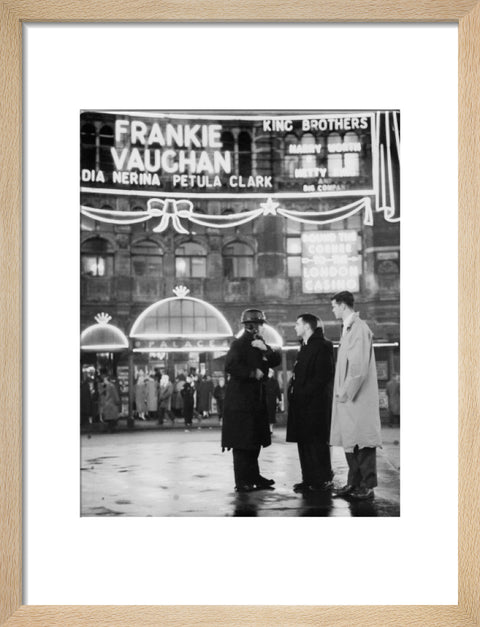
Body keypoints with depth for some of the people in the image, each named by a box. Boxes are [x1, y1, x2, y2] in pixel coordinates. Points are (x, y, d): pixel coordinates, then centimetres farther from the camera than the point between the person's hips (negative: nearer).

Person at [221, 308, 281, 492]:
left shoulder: (260, 344, 14)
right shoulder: (239, 344, -9)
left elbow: (276, 361, 7)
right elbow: (230, 366, -22)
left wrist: (266, 350, -10)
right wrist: (252, 373, -17)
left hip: (257, 399, 8)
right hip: (241, 399, -8)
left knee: (255, 440, 11)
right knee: (242, 442, -6)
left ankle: (253, 477, 20)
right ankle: (242, 482, -2)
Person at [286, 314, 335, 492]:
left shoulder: (321, 346, -10)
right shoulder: (305, 347, 19)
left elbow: (323, 375, -18)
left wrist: (304, 393, -19)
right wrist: (294, 392, 8)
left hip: (315, 403, -9)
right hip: (302, 404, 9)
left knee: (316, 442, -5)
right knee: (304, 442, 9)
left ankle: (323, 480, 1)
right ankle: (309, 479, 15)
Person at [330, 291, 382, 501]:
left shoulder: (359, 328, -14)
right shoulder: (348, 328, 15)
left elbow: (359, 367, -20)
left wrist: (346, 393, -17)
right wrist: (342, 392, 12)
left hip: (359, 397, -9)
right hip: (347, 396, 9)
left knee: (362, 442, -4)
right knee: (349, 441, 13)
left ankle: (367, 487, 1)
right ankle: (354, 483, 20)